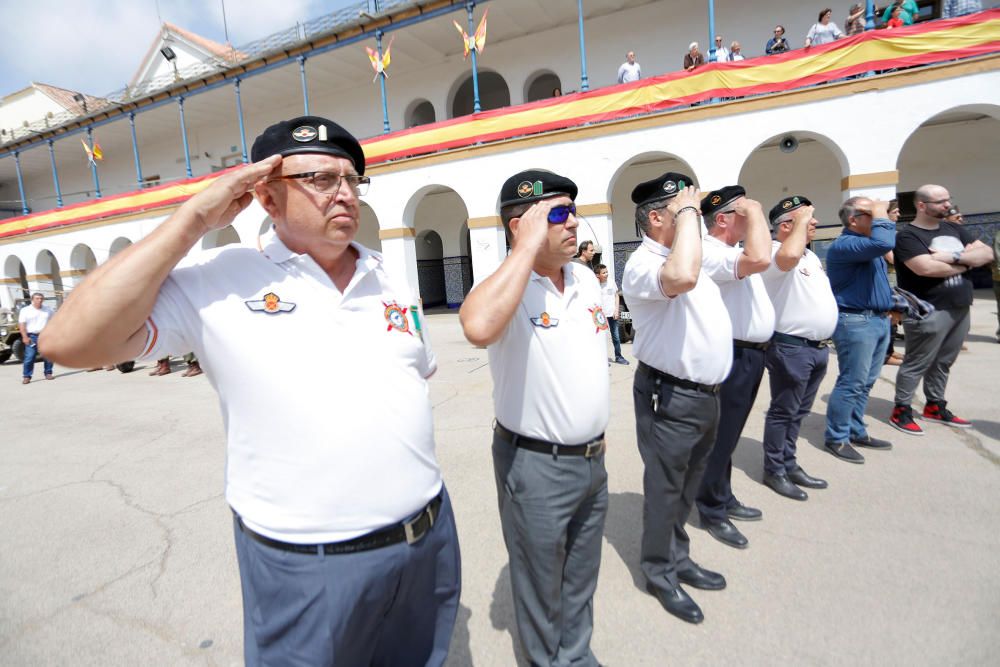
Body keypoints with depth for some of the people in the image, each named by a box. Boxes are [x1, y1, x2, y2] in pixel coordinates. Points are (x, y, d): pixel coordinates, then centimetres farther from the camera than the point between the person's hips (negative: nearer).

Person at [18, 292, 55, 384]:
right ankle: (26, 376, 0)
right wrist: (25, 337, -13)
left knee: (48, 356, 2)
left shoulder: (48, 310, 11)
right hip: (32, 336, -2)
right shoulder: (25, 310, 3)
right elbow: (22, 324, -3)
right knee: (29, 357, -6)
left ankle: (48, 373, 13)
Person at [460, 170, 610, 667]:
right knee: (542, 584, 17)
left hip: (592, 457, 7)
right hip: (535, 464, -7)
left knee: (581, 577, 27)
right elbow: (478, 327, -45)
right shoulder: (509, 287, -20)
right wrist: (529, 246, -35)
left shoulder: (586, 278, 3)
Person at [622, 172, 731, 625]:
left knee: (687, 486, 22)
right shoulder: (642, 264, -19)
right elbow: (681, 278, -42)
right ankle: (660, 573, 28)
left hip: (706, 394, 9)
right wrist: (689, 212, -31)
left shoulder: (694, 252, 13)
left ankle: (679, 558, 41)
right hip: (672, 397, -9)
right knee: (665, 488, 7)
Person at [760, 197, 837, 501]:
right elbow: (789, 256, -41)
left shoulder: (810, 255, 17)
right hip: (791, 348, -9)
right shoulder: (776, 250, -15)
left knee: (798, 412, 17)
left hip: (818, 347, 9)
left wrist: (823, 341, 22)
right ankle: (774, 471, 14)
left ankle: (789, 465, 29)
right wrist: (801, 221, -24)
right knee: (783, 412, 1)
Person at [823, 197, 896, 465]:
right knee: (851, 383, -6)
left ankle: (856, 431, 24)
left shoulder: (867, 243, 17)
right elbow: (883, 243, -33)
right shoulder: (844, 244, -15)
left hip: (878, 319, 10)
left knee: (865, 383, 14)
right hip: (856, 321, -10)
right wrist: (880, 214, -18)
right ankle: (836, 438, 3)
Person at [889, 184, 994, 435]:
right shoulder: (908, 236, -11)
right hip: (929, 311, -7)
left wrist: (952, 257, -13)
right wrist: (965, 263, -7)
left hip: (960, 309, 7)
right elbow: (926, 268, -24)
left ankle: (935, 406, 27)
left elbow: (987, 254, 7)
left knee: (943, 363, 15)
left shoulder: (953, 229, 13)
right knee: (916, 363, -2)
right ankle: (901, 411, 7)